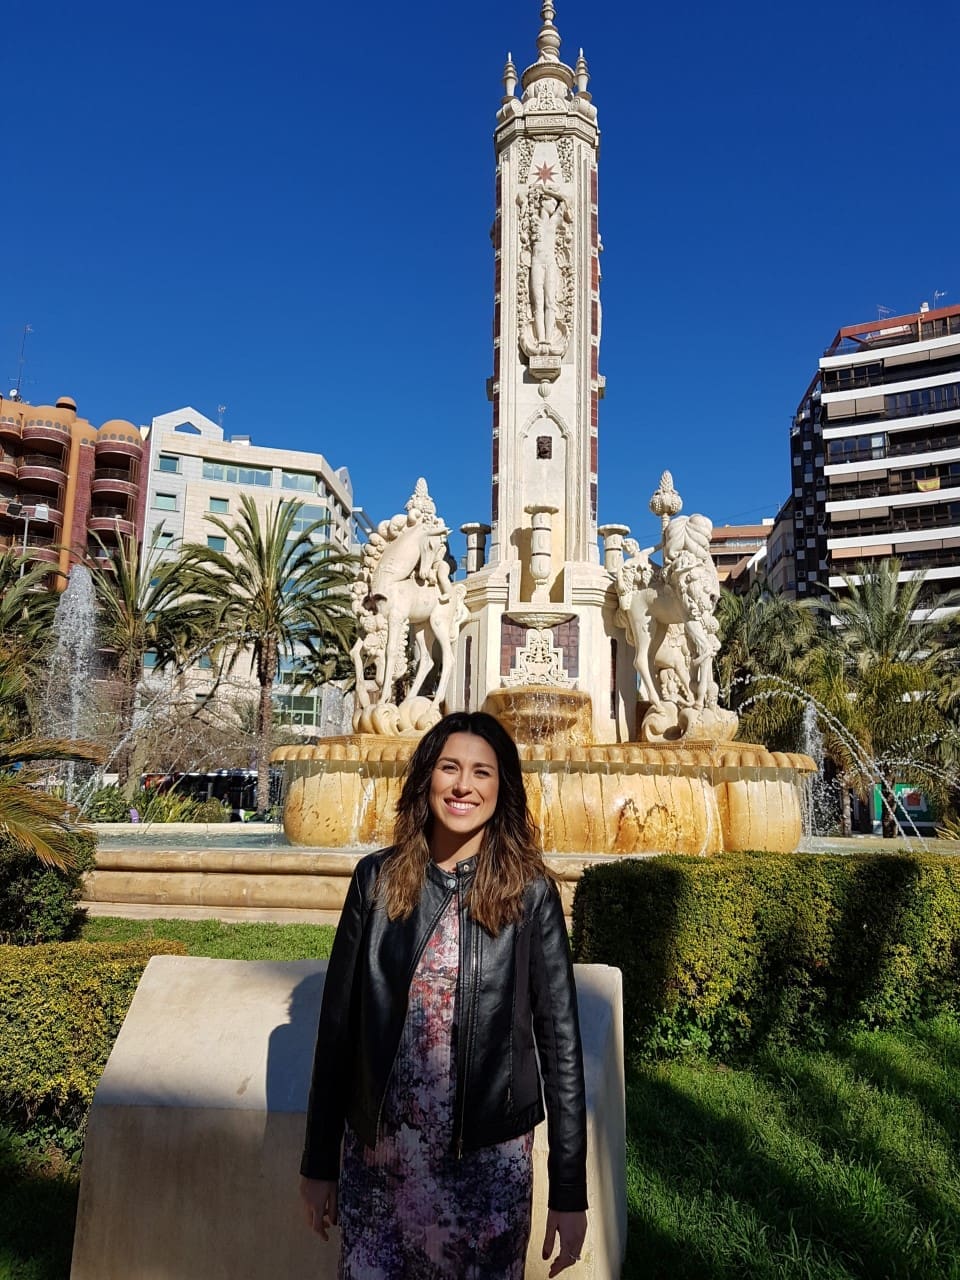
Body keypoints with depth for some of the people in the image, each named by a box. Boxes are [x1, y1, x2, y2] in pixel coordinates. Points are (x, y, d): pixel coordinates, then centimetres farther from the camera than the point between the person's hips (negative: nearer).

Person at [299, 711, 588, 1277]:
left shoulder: (530, 892, -8)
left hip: (487, 1159, -1)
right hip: (377, 1153, 1)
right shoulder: (378, 879, -4)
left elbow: (559, 1041, -5)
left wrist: (570, 1192, -3)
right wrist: (319, 1163, 5)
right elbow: (338, 1024, 1)